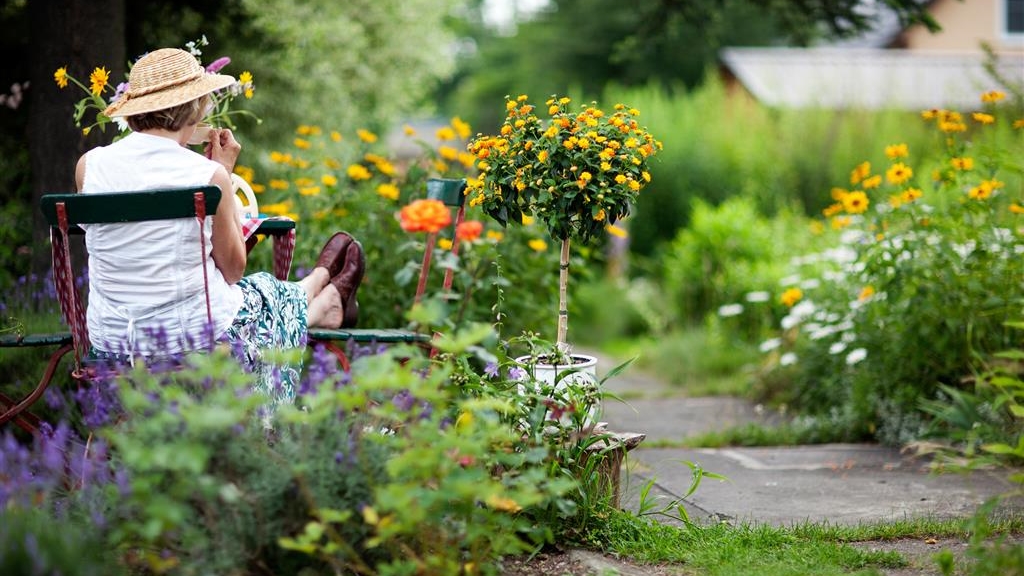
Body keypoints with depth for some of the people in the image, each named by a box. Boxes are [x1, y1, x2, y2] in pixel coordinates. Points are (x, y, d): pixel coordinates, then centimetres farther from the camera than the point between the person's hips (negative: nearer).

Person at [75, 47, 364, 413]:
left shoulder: (89, 166, -7)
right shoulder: (209, 175, -18)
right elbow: (233, 270, -3)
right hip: (198, 340, -5)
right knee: (271, 295, 31)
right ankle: (329, 302, 65)